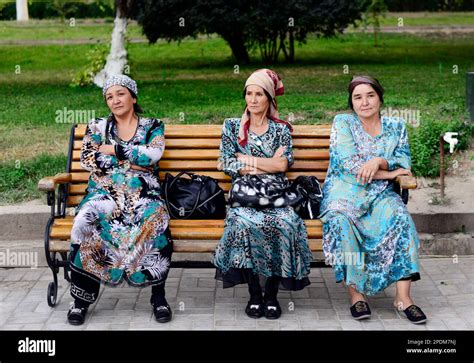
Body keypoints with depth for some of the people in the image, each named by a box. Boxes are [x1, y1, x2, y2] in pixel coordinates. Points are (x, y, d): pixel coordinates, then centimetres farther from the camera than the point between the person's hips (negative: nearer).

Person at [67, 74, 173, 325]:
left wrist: (114, 150, -3)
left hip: (142, 192, -1)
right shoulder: (97, 127, 18)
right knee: (87, 220, -33)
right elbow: (87, 160, 3)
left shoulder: (152, 126, 15)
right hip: (105, 190, 1)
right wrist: (132, 161, -1)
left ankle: (158, 295, -24)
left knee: (155, 220, -36)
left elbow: (153, 154, -5)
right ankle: (82, 297, -23)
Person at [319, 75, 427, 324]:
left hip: (380, 195, 2)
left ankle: (403, 297, -29)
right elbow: (350, 165, -10)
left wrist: (379, 161, -19)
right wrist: (390, 172, -9)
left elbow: (404, 162, 1)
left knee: (400, 217, -30)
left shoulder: (395, 126, 13)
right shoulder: (342, 123, 2)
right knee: (341, 222, -35)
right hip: (345, 193, -2)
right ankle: (355, 293, -26)